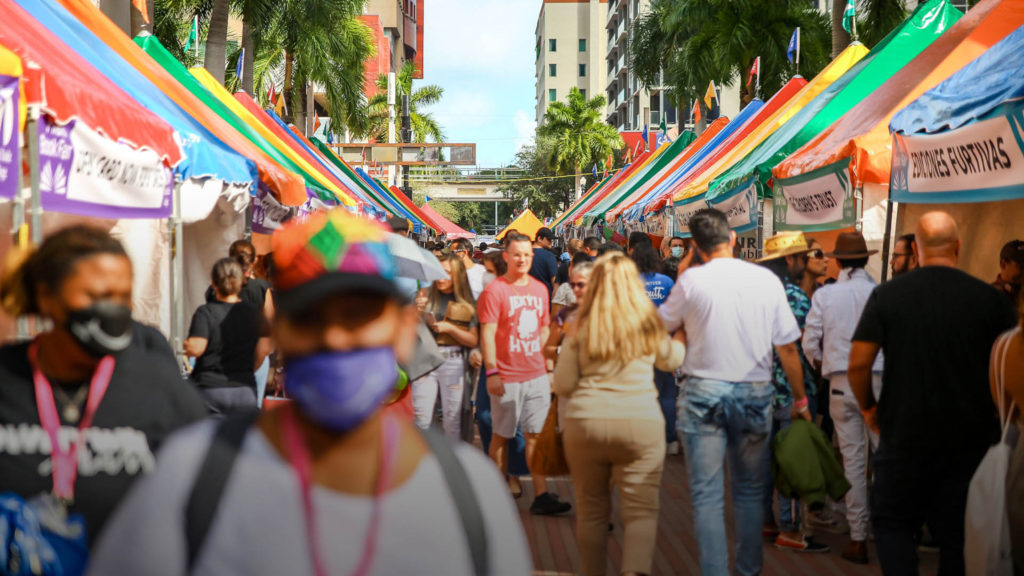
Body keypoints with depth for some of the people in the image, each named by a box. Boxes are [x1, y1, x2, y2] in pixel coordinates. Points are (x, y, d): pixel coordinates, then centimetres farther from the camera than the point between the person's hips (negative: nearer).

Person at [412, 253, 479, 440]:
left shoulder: (467, 304, 4)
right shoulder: (425, 296, 7)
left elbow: (473, 341, 2)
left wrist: (450, 328, -11)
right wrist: (416, 311, -11)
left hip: (453, 363, -1)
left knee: (452, 420, 4)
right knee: (421, 419, -1)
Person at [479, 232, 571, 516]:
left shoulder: (540, 289, 12)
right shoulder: (495, 290, -6)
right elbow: (487, 333, -10)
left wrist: (549, 366, 14)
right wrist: (491, 372, -15)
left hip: (537, 375, 5)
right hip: (507, 377, -5)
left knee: (536, 435, 3)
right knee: (502, 436, 6)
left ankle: (542, 496, 4)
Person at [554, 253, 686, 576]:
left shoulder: (581, 328, 1)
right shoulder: (648, 324, 3)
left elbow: (562, 385, 3)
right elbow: (672, 361, 23)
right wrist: (682, 331, 41)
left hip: (585, 424, 1)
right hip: (640, 423, -1)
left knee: (591, 511, 15)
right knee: (641, 511, -1)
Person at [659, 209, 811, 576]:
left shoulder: (691, 281, -7)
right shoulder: (767, 280, -1)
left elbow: (663, 325, 9)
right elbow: (787, 348, 2)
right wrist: (800, 400, 12)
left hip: (704, 394, -2)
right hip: (755, 394, 3)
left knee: (707, 495, 2)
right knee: (750, 490, 17)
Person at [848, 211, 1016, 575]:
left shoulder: (887, 295, -6)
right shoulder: (991, 299, -5)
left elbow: (858, 363, -9)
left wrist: (868, 407, 8)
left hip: (903, 433, -1)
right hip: (970, 439, 1)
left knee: (892, 522, 14)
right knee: (957, 535, 13)